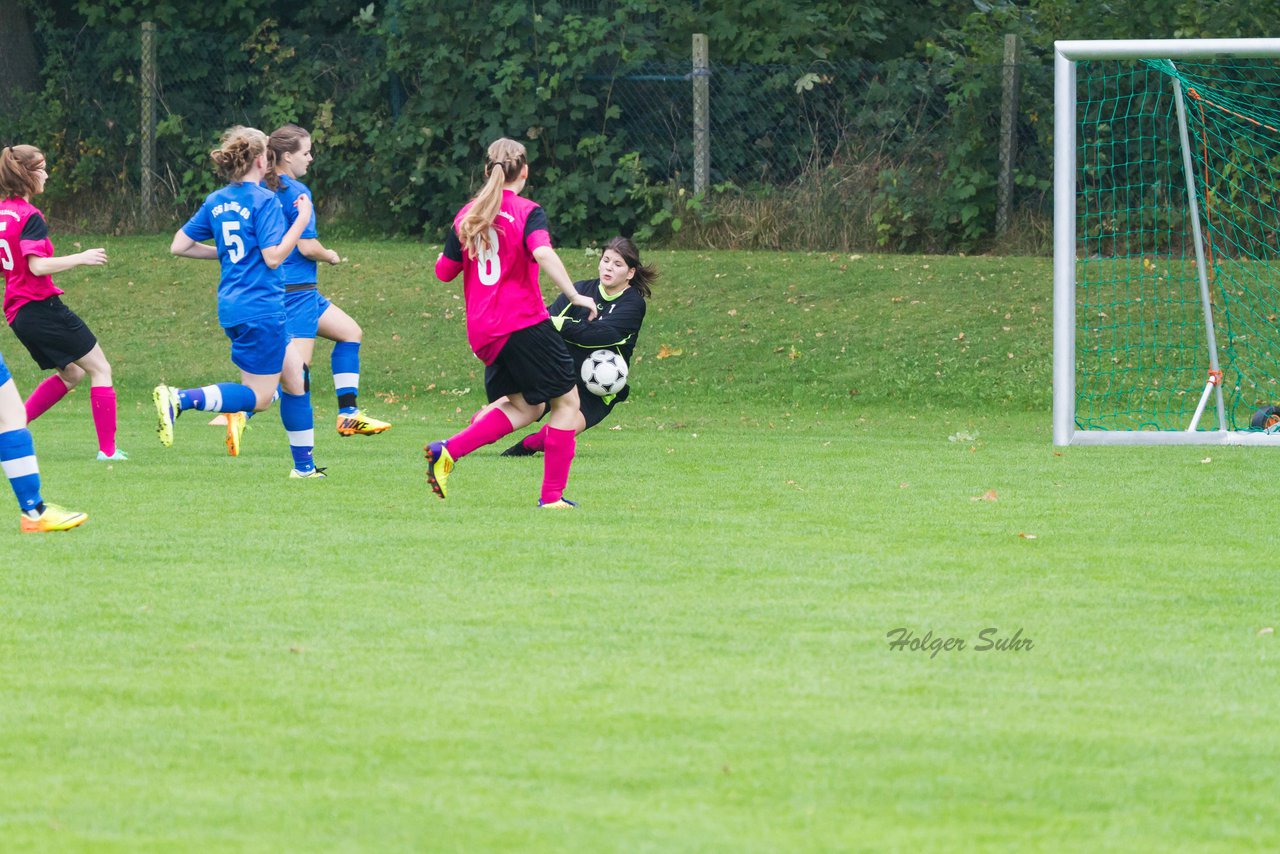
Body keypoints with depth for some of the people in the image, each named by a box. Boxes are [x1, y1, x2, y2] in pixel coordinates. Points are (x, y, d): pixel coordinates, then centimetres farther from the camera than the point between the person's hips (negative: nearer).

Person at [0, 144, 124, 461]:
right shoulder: (30, 217, -16)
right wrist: (80, 258, -17)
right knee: (100, 368, 1)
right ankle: (108, 449, -3)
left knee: (71, 373, 22)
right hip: (42, 305, -9)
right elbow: (37, 266, -25)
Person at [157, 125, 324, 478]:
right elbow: (273, 257, -19)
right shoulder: (264, 201, -13)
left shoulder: (216, 202, 8)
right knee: (259, 397, -3)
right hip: (261, 308, -9)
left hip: (232, 305, 9)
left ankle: (304, 465, 17)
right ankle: (179, 399, -19)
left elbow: (179, 246, 10)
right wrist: (302, 220, -11)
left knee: (294, 375, 16)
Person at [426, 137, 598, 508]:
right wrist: (573, 295, -23)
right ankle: (552, 495, 3)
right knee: (566, 401, 6)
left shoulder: (467, 215, 9)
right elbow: (543, 253, -26)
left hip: (483, 334, 7)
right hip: (525, 324, -7)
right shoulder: (527, 212, -7)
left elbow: (444, 271, 13)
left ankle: (446, 451, 1)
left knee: (524, 407, 17)